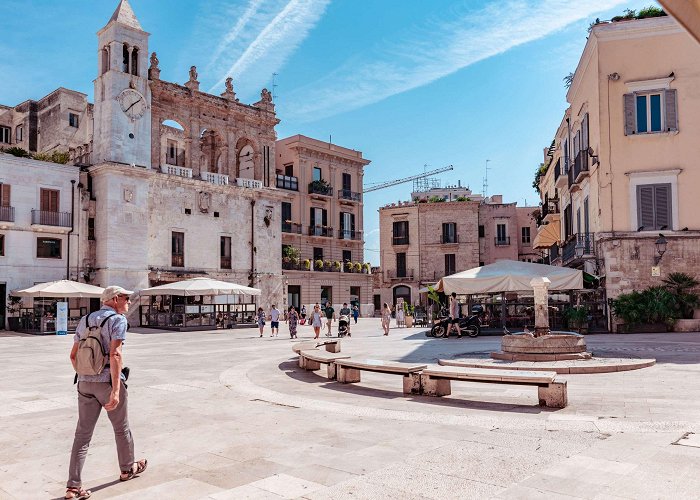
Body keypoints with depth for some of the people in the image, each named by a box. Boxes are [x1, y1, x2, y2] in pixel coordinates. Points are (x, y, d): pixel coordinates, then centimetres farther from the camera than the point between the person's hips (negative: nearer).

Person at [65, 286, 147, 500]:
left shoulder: (85, 320, 12)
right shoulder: (118, 320, -10)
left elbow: (73, 355, 14)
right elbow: (115, 355, -21)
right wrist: (116, 390, -23)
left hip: (85, 383, 6)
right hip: (108, 382, -5)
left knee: (83, 434, 6)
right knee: (121, 428, 15)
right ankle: (127, 468, 33)